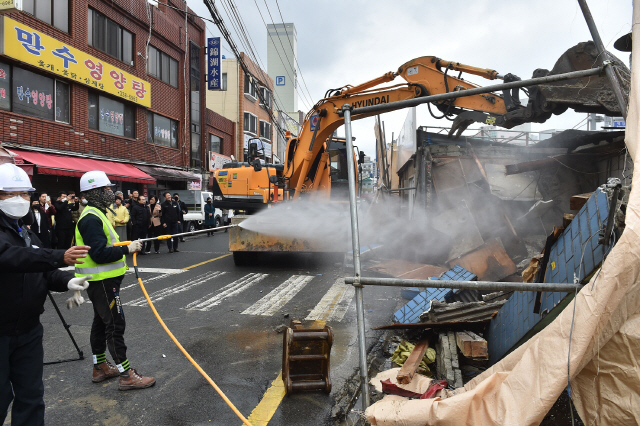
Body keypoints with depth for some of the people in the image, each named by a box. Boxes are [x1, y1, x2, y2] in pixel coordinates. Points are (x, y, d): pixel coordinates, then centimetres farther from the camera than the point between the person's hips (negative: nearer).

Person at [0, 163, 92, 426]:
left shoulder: (27, 235, 12)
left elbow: (44, 272, 9)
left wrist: (67, 281, -11)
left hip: (28, 330, 6)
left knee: (31, 396, 15)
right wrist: (60, 257, -44)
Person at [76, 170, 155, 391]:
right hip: (101, 281, -11)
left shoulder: (95, 215, 14)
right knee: (115, 324, -6)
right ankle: (126, 375, 1)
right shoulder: (91, 219, -19)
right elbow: (99, 253, -27)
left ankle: (100, 367, 31)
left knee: (101, 322, 18)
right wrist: (127, 249, -21)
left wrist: (124, 246, 8)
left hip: (103, 280, 11)